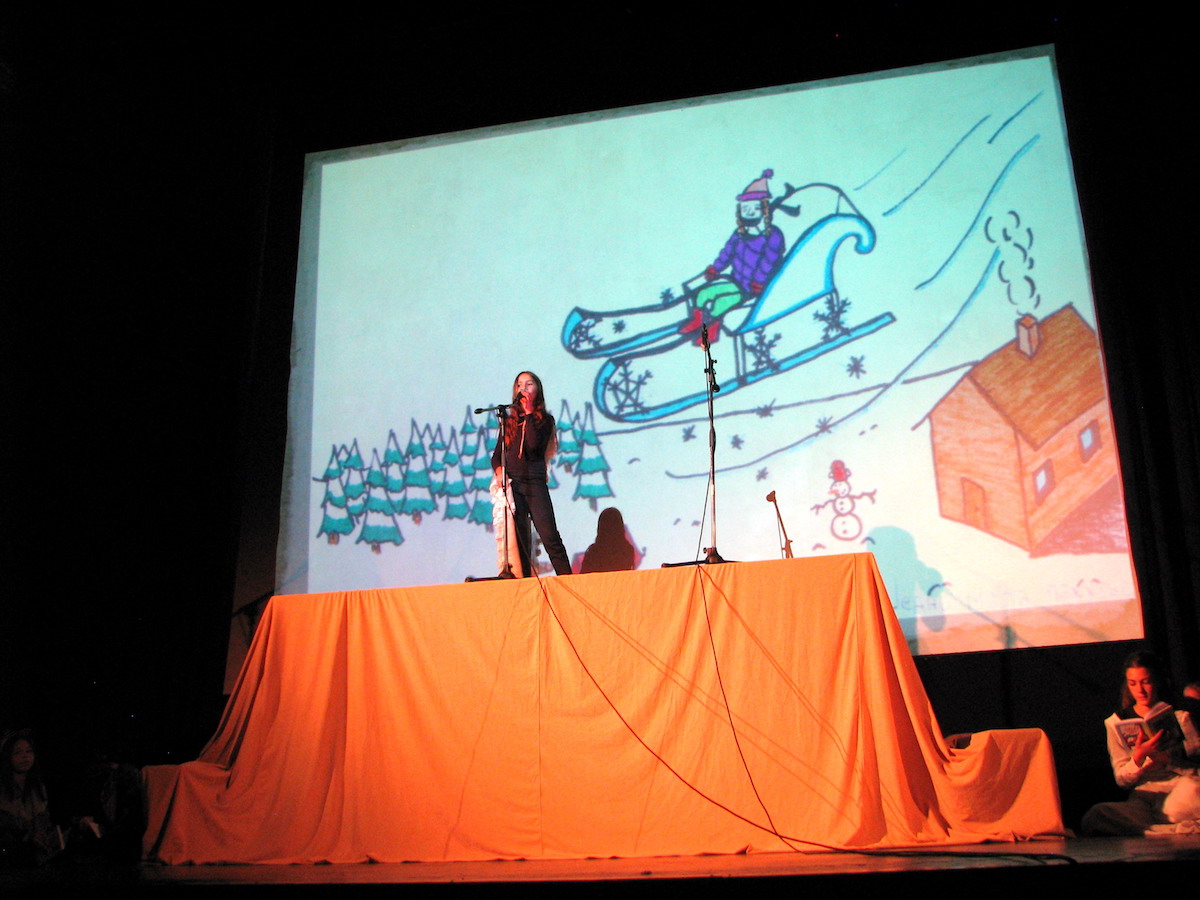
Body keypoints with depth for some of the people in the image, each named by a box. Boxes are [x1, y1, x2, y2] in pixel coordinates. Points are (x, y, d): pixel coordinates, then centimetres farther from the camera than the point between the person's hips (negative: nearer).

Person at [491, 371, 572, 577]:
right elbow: (497, 454, 16)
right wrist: (499, 470, -5)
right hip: (512, 484, 4)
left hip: (534, 483, -3)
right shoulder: (509, 420, 17)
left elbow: (533, 445, -13)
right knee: (519, 540, 2)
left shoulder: (545, 419, 6)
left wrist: (529, 413, -6)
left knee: (550, 537, -10)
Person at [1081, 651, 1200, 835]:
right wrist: (1139, 756, -13)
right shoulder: (1117, 722, 14)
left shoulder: (1182, 711, 13)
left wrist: (1165, 757, -12)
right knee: (1094, 816, -31)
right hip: (1143, 798, 3)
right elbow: (1122, 779, 8)